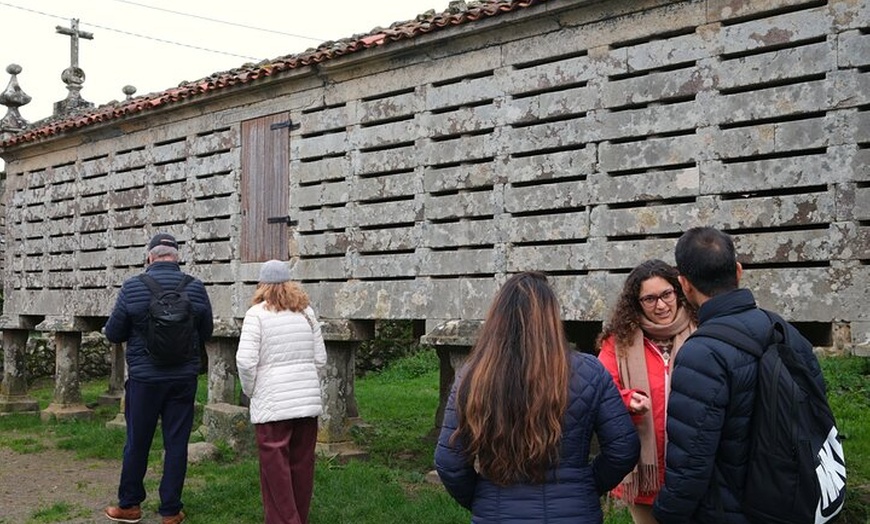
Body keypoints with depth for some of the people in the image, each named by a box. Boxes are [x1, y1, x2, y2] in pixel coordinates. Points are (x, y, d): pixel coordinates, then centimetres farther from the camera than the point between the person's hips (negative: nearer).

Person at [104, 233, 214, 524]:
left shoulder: (132, 287, -9)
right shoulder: (196, 288, -4)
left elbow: (113, 333, -1)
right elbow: (205, 333, 8)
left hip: (144, 378, -1)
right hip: (184, 378, 1)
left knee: (137, 442, 12)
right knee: (176, 443, 7)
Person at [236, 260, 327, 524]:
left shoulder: (257, 313, -5)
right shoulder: (306, 311, 9)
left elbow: (245, 361, -13)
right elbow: (320, 358, 11)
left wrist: (250, 391, 3)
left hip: (272, 404, -5)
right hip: (308, 402, 5)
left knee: (276, 471, 1)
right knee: (302, 467, 13)